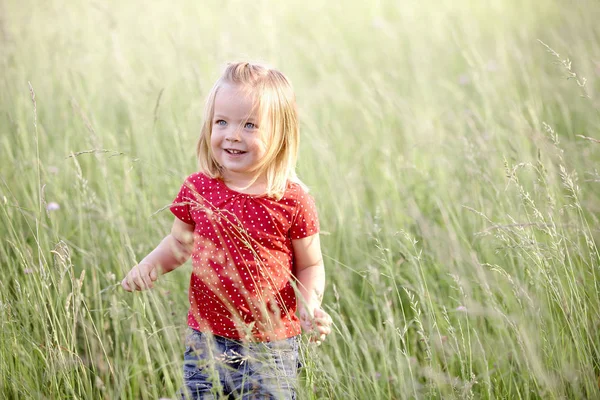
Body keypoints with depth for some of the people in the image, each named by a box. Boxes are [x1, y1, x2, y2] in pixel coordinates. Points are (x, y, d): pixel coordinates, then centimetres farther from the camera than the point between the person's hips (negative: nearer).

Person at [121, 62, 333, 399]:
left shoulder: (291, 201, -10)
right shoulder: (197, 188, -1)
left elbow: (310, 265, 0)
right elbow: (180, 243, 14)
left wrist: (310, 304, -18)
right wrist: (150, 265, -5)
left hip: (269, 349, -3)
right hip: (205, 342, 3)